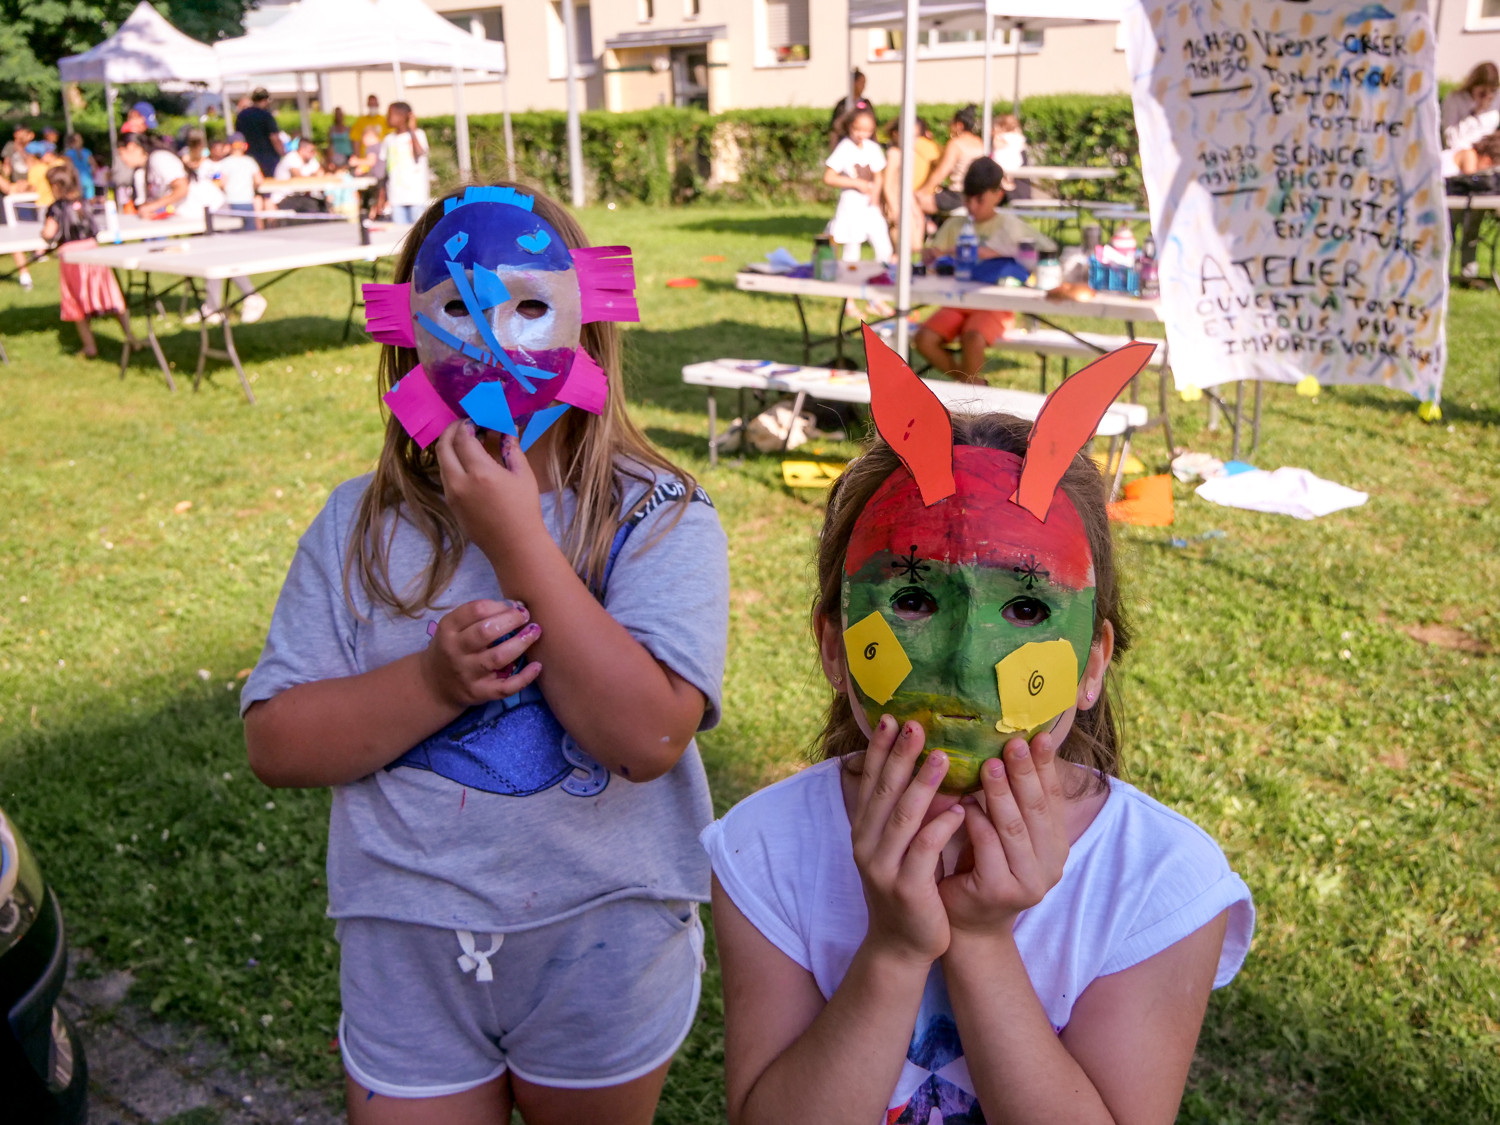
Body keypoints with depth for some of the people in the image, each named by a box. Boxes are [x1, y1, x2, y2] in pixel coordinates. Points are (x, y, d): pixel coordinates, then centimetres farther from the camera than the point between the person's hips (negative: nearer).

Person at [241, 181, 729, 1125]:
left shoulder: (661, 521, -13)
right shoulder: (362, 525, -4)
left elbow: (648, 736, -26)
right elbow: (276, 745, -6)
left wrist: (516, 537, -26)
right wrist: (432, 681, -23)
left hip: (603, 950, -1)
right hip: (408, 954, 2)